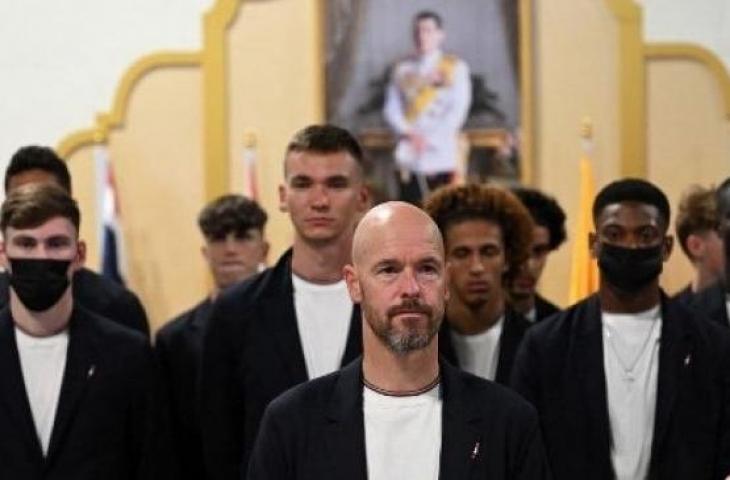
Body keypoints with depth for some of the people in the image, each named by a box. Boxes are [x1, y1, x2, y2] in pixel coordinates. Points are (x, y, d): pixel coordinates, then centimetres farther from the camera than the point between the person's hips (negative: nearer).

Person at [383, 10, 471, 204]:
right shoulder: (402, 69, 12)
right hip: (408, 158, 3)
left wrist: (430, 140, -12)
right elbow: (391, 108, 8)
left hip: (441, 157, -3)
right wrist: (408, 133, -10)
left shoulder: (455, 68, 3)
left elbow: (458, 110, -4)